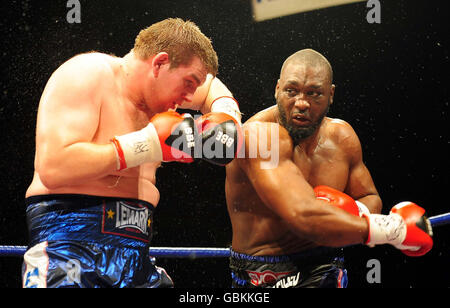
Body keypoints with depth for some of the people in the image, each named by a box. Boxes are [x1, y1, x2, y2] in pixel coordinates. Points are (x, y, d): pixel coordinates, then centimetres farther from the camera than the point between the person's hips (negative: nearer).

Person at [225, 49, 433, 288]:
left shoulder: (341, 136, 5)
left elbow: (371, 198, 20)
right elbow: (303, 217, -27)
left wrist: (356, 213, -6)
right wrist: (395, 229, -21)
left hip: (325, 270, 0)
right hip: (263, 278, 0)